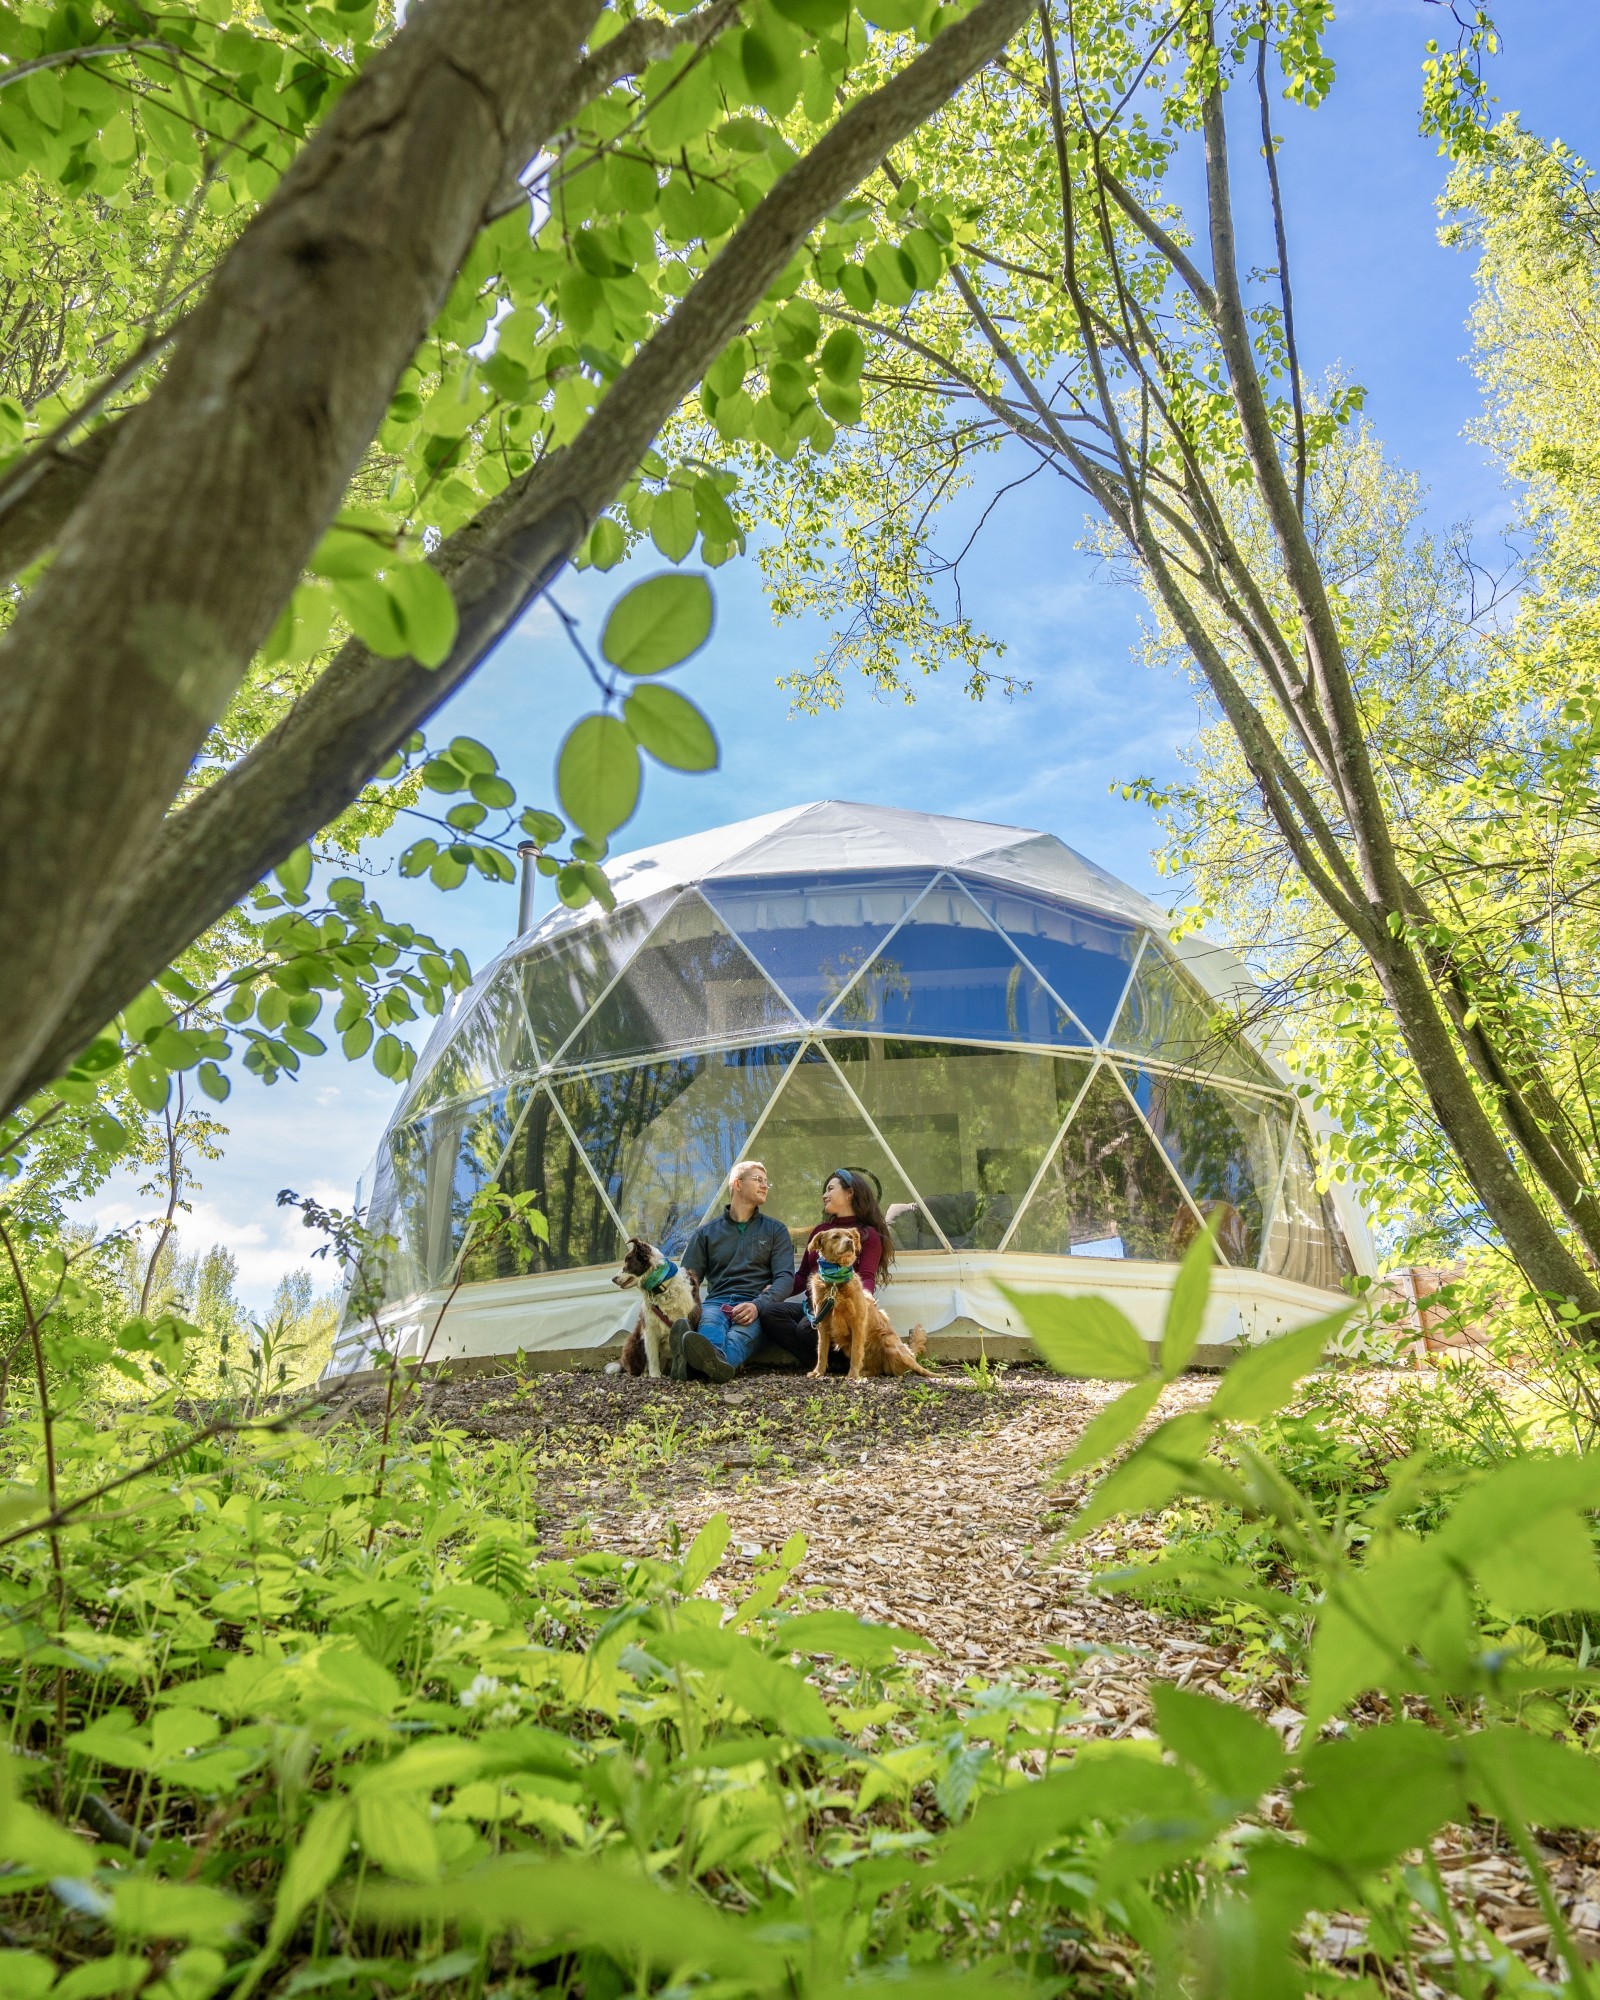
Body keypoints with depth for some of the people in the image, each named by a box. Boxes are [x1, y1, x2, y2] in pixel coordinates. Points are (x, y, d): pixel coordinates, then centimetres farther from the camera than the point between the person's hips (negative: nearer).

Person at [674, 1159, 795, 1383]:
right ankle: (716, 1361, -75)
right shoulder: (707, 1232, 23)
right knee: (710, 1323, -39)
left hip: (755, 1304, -1)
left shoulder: (775, 1231, 20)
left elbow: (785, 1278, 6)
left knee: (740, 1333, -39)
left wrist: (757, 1305, -16)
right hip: (716, 1301, 1)